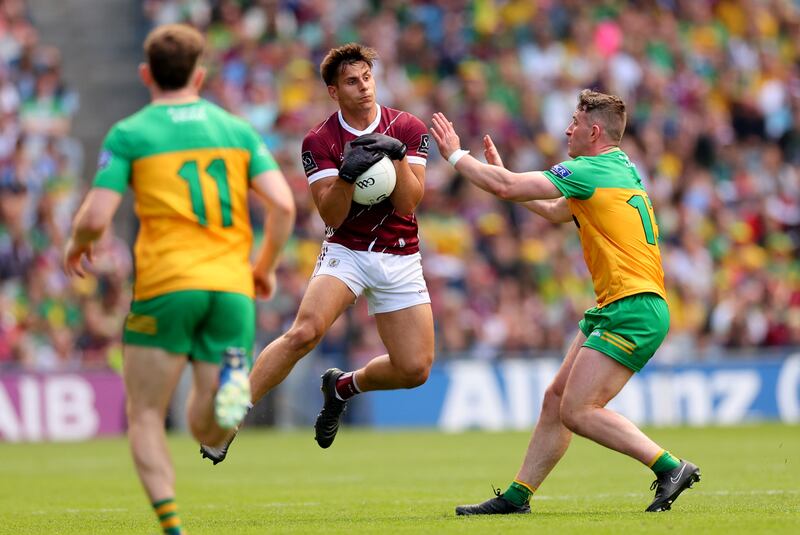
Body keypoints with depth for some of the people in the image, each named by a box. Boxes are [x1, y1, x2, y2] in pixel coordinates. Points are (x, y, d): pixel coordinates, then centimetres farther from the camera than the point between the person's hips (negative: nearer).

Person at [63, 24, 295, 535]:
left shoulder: (129, 134, 3)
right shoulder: (239, 129, 13)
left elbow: (95, 218, -5)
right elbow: (283, 205, 3)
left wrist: (77, 245, 17)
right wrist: (267, 265, 19)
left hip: (167, 285, -3)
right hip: (232, 287, 3)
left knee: (145, 418, 8)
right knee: (209, 433, 11)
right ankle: (230, 380, -21)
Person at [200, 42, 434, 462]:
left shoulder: (408, 129, -1)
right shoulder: (319, 142, -4)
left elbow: (408, 203, -8)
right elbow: (331, 215, -11)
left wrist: (398, 157, -23)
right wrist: (346, 174, -29)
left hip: (400, 259, 2)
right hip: (346, 252, -2)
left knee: (415, 370, -5)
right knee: (304, 332, -28)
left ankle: (344, 386, 25)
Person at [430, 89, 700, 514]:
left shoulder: (590, 170, -11)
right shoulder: (621, 169, 19)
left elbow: (506, 188, -12)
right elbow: (556, 212, 33)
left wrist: (456, 155, 2)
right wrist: (501, 169, 33)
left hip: (633, 311, -10)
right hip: (615, 308, 10)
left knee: (577, 411, -13)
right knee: (555, 400, 9)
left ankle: (670, 467, -13)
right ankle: (516, 497, 12)